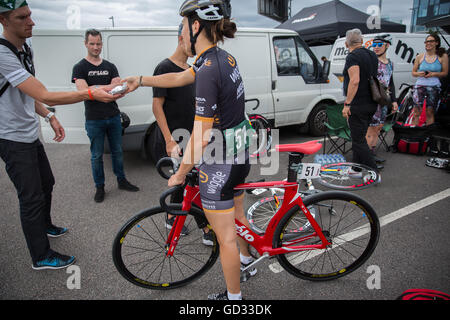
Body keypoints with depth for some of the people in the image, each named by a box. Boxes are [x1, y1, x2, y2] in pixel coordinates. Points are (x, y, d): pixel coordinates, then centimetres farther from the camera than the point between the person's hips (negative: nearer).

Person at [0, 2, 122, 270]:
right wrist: (91, 94, -37)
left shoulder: (26, 49, 6)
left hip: (30, 134, 9)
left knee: (46, 183, 23)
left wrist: (50, 117, 6)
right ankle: (42, 257, 14)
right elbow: (45, 96, -33)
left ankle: (45, 226, 47)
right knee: (32, 197, -1)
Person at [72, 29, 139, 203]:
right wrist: (109, 88, -15)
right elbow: (83, 91, -16)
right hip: (94, 119, -3)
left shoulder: (110, 67, 9)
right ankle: (99, 187, 20)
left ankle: (121, 180, 28)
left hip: (113, 117, 3)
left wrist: (95, 88, -16)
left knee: (117, 151, 13)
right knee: (97, 156, 6)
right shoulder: (80, 68, -2)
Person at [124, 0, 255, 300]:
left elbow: (201, 137, -22)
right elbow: (179, 78, 17)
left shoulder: (208, 69, -24)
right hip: (239, 154, 9)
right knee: (237, 213, 30)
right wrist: (141, 80, 19)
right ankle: (246, 259, 56)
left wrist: (180, 174, -10)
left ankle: (233, 296, 31)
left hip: (218, 164, -9)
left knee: (226, 237, 9)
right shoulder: (224, 58, 4)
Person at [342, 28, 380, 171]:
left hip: (358, 105, -9)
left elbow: (355, 81, -25)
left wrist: (347, 104, -24)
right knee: (359, 138, 19)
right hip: (371, 104, 9)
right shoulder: (372, 55, 14)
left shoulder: (353, 56, -13)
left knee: (358, 141, -5)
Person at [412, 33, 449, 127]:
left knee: (430, 113, 3)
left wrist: (433, 74, -12)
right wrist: (419, 74, -10)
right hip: (420, 86, 1)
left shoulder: (443, 56, 4)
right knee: (416, 112, -4)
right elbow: (413, 72, 12)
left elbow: (445, 73, 5)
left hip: (434, 87, 0)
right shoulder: (420, 57, 7)